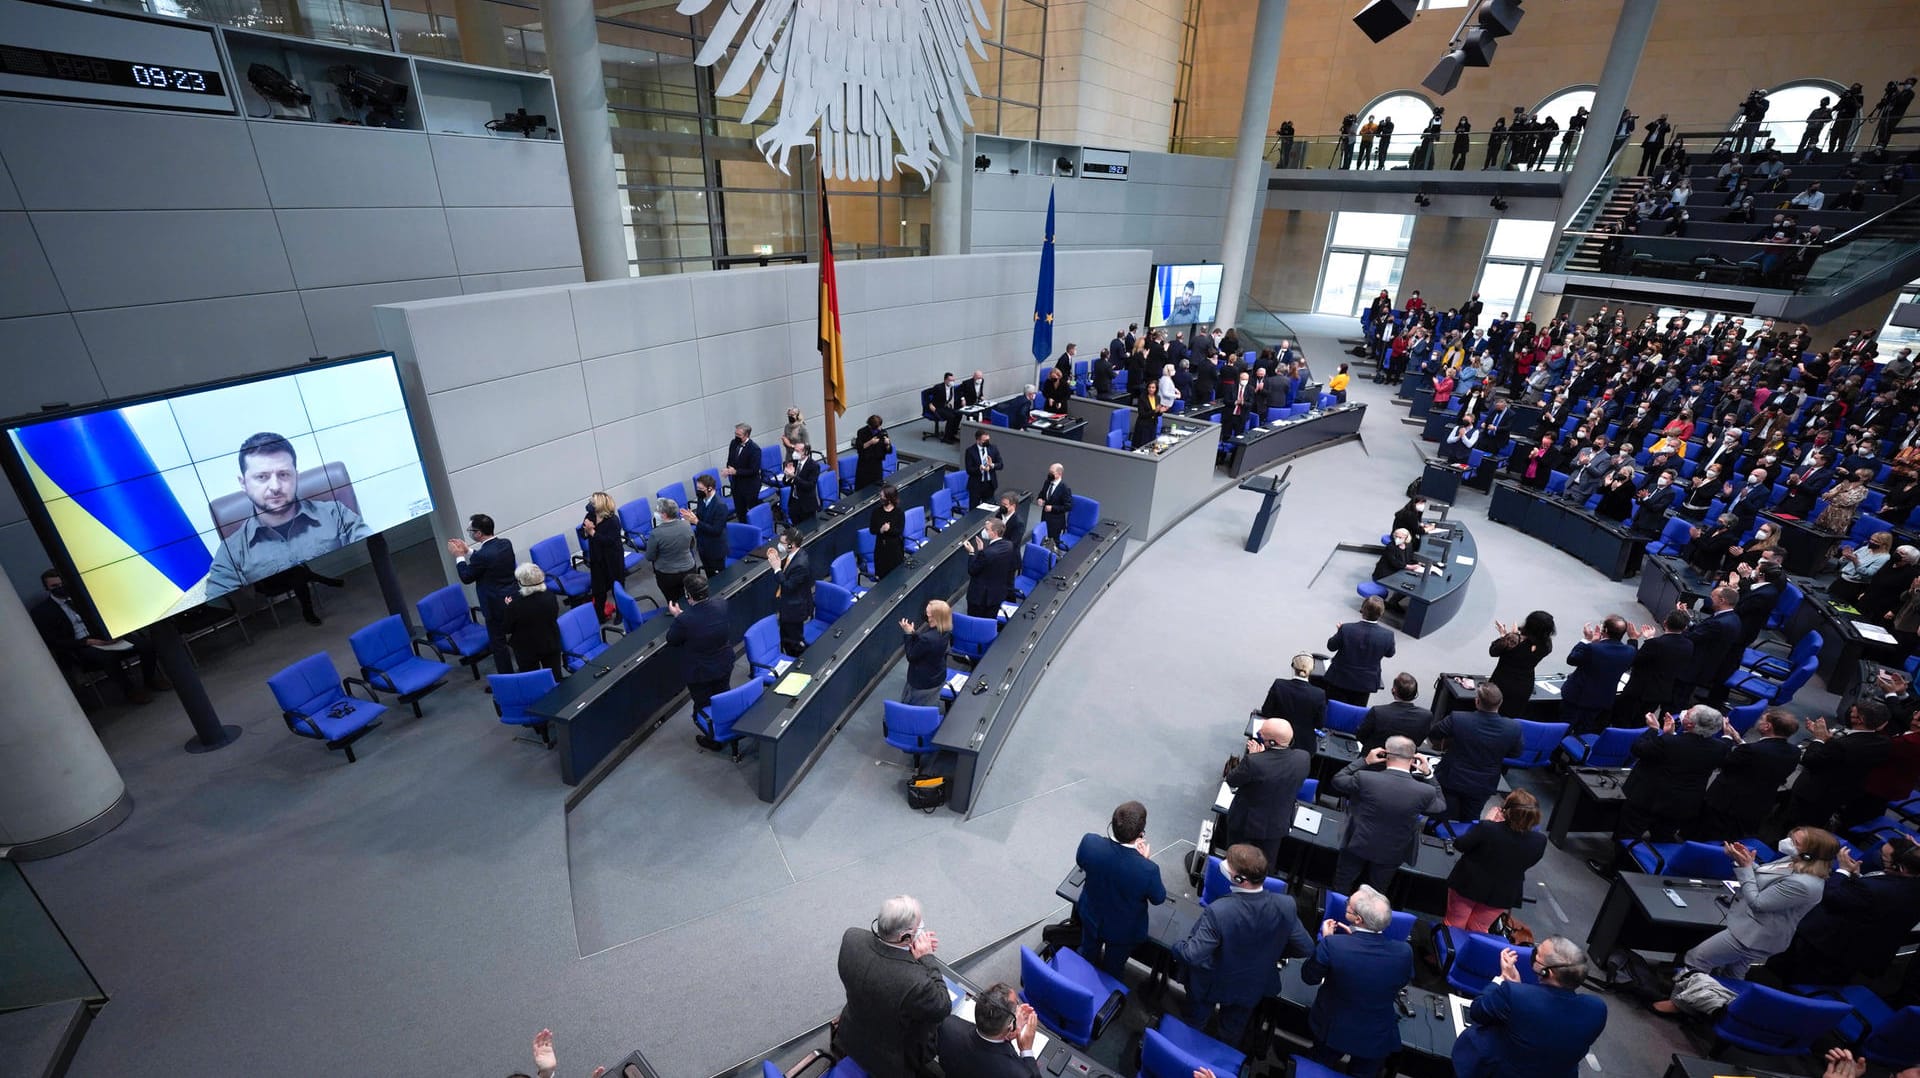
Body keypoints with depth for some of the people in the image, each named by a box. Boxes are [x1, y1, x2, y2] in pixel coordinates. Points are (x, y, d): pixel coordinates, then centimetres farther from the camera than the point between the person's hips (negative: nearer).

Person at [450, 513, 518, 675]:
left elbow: (466, 577, -9)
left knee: (498, 644, 6)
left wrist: (459, 556, 2)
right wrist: (468, 551, 13)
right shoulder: (506, 543, -3)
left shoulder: (482, 555, -25)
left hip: (497, 606, -7)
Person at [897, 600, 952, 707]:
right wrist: (913, 633, -10)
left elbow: (911, 656, -23)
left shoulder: (928, 638, -39)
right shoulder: (945, 631, -12)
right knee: (932, 708, 29)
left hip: (923, 683, -8)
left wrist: (909, 634, -19)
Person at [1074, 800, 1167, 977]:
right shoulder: (1148, 869, -41)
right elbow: (1158, 898, -17)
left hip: (1091, 917, 3)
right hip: (1124, 930, -3)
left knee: (1087, 956, 36)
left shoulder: (1090, 842, -34)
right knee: (1113, 968, 31)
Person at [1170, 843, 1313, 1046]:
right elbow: (1305, 948, -15)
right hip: (1254, 988, 3)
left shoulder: (1218, 911, -42)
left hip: (1212, 986, -3)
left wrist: (1177, 947, -15)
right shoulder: (1286, 905, -30)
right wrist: (1271, 949, 2)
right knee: (1232, 1034, 35)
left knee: (1195, 1025, 31)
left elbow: (1193, 956, -38)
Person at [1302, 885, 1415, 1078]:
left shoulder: (1332, 944, -34)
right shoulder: (1404, 952, -28)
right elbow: (1404, 982, -2)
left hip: (1332, 1031, -1)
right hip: (1377, 1039, 1)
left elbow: (1309, 977, -15)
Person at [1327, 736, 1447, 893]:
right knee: (1375, 893, 26)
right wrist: (1428, 774, -1)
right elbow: (1441, 806, -1)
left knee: (1341, 887, 24)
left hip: (1358, 844, -1)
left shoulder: (1364, 778, -29)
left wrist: (1364, 761, -8)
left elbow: (1336, 781, -8)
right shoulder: (1425, 792, -26)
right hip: (1391, 853, 1)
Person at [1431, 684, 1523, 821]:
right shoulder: (1513, 728, -22)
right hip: (1483, 787, 2)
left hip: (1450, 780, -2)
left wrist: (1448, 742, 12)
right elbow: (1515, 753, -2)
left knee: (1446, 820, 19)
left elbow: (1432, 734, -10)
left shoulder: (1457, 719, -29)